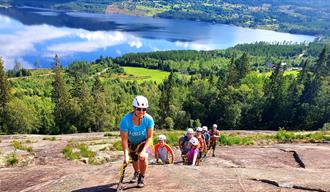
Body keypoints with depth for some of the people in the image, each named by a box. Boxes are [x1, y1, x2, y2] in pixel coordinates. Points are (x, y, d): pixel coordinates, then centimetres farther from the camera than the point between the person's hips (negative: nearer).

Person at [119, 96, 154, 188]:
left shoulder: (149, 119, -33)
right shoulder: (126, 119, -35)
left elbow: (149, 137, -23)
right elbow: (124, 139, -28)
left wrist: (144, 150, -33)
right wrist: (126, 154, -33)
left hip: (143, 141, -1)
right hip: (131, 142, 1)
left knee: (143, 157, -22)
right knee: (134, 159, 13)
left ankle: (141, 177, 6)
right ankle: (136, 173, 47)